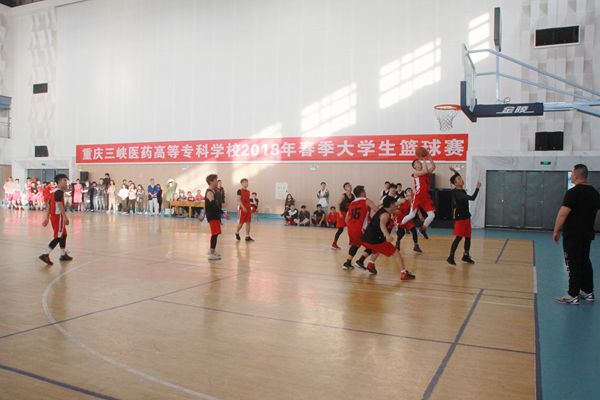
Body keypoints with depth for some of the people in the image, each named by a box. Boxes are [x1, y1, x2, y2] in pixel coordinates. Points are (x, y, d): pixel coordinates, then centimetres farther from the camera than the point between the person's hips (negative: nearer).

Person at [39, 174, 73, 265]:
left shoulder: (53, 191, 15)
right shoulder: (59, 192, -14)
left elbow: (49, 206, 17)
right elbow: (60, 205, -24)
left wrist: (47, 218, 18)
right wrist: (65, 217, -26)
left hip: (53, 216, 10)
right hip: (58, 216, -10)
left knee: (63, 235, 18)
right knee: (58, 237, -6)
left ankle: (63, 254, 26)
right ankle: (45, 255, -10)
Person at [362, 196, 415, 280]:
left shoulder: (381, 209, 16)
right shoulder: (385, 214, -10)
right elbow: (382, 224, -33)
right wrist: (387, 235, -49)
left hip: (366, 239, 9)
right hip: (375, 240, -9)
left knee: (377, 249, 40)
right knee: (395, 253, 0)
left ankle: (370, 264, 33)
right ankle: (404, 273, -5)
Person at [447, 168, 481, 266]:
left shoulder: (461, 190, 7)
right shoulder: (457, 193, -21)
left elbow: (459, 178, 29)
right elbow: (472, 198, -28)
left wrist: (455, 172, 17)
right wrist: (477, 188, -17)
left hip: (466, 217, 9)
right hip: (460, 218, -9)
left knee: (468, 237, 12)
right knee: (459, 237, -8)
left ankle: (466, 256, 24)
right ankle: (451, 257, -4)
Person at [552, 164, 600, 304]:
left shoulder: (573, 192, -17)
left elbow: (563, 214, -20)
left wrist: (556, 231, -12)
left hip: (572, 235, -8)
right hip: (587, 234, 8)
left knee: (574, 265, -3)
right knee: (585, 262, 16)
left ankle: (573, 296, 2)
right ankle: (588, 292, 24)